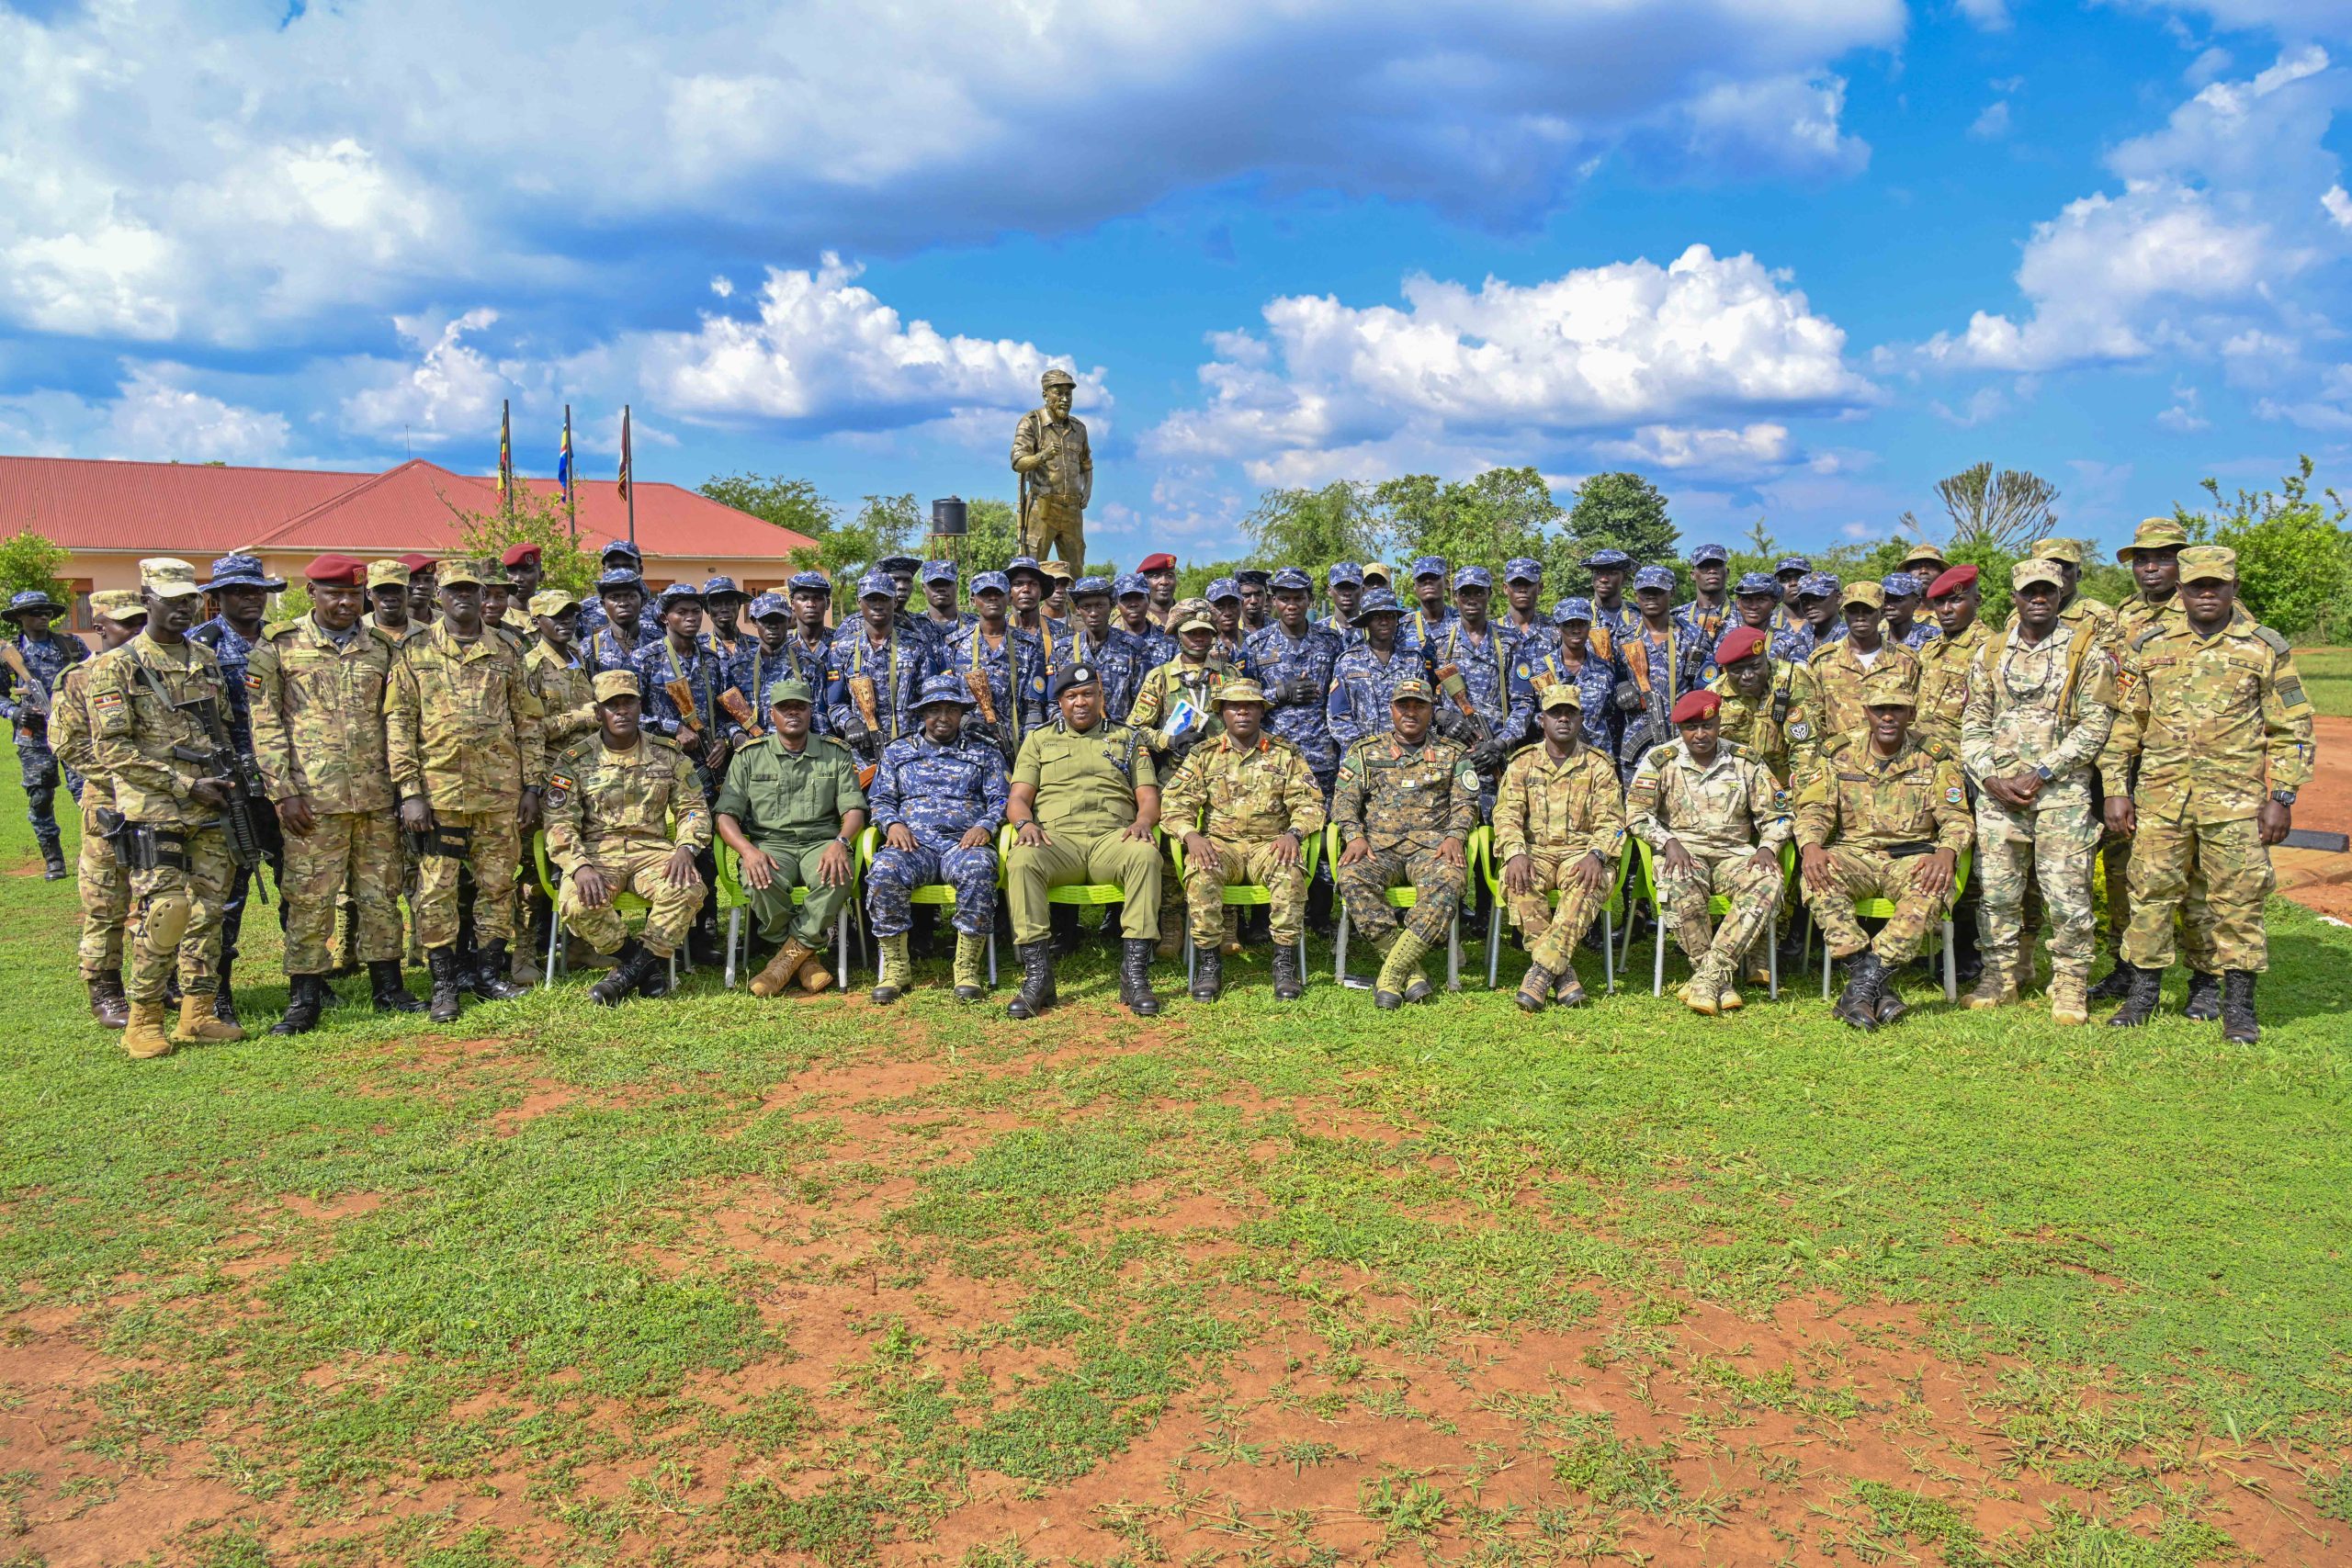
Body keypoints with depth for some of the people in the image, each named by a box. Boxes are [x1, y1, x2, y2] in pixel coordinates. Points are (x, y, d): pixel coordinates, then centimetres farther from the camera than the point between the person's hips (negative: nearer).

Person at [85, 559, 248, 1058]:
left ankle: (198, 1014, 17)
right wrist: (186, 785, -14)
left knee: (208, 912, 7)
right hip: (154, 812, -5)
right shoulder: (117, 666, -3)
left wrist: (227, 779, 6)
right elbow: (112, 747, -9)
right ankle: (143, 1021, 3)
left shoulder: (207, 660, 15)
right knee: (162, 913, -10)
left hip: (210, 811, 6)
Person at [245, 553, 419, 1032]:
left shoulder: (382, 648, 12)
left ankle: (387, 988, 19)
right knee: (309, 899, 0)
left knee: (380, 894, 9)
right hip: (313, 797, -3)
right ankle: (304, 1001, 10)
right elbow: (266, 724, -2)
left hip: (377, 796, 3)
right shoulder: (278, 646, 2)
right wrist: (283, 791, -8)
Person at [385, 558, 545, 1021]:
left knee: (497, 885, 8)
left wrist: (531, 786, 5)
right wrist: (409, 792, -8)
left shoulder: (505, 655, 10)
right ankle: (444, 984, 9)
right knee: (435, 889, 0)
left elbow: (528, 722, 11)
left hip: (501, 792, 2)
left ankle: (489, 973, 19)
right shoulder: (415, 653, 3)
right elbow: (398, 724, -1)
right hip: (439, 790, -2)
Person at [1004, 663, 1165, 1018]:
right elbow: (1018, 798, 13)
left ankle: (1135, 975, -35)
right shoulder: (1039, 740, 22)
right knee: (1022, 861, -35)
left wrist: (1143, 820, -10)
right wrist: (1026, 823, -10)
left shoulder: (1128, 738, 23)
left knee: (1145, 855, -36)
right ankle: (1037, 978, -32)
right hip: (1057, 837, 0)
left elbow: (1149, 796, 14)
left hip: (1113, 836, 0)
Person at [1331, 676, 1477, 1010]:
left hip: (1431, 844, 0)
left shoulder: (1452, 755, 18)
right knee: (1352, 878, -34)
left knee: (1450, 880, -36)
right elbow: (1344, 800, 9)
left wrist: (1454, 836, -11)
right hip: (1378, 844, 1)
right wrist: (1355, 836, -10)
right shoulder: (1365, 752, 17)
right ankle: (1410, 972, -28)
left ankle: (1392, 973, -35)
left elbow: (1465, 803, 9)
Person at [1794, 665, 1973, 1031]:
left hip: (1910, 859, -1)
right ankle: (1873, 978, -32)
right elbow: (1814, 810, 1)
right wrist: (1810, 846, -22)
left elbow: (1956, 818, 1)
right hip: (1853, 855, 1)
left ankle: (1867, 978, -33)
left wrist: (1946, 853, -23)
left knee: (1933, 884, -36)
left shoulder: (1935, 760, 6)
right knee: (1817, 877, -33)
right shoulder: (1837, 754, 9)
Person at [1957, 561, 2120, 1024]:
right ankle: (2002, 977, 19)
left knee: (2066, 892, -5)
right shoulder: (1990, 654, 13)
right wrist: (1992, 779, -5)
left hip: (2062, 790, -3)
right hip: (1997, 791, 3)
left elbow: (2094, 726, -5)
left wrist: (2040, 773, -13)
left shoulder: (2086, 652, 2)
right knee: (1995, 890, 6)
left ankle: (2070, 986, 6)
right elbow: (1973, 726, 11)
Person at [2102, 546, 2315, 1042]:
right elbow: (2123, 722, 10)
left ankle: (2238, 1004, 11)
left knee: (2238, 898, 1)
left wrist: (2281, 797, -2)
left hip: (2237, 798, -1)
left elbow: (2291, 728, 5)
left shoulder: (2265, 649, 4)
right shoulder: (2149, 646, 8)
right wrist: (2116, 790, 4)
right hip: (2161, 794, 2)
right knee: (2153, 892, 4)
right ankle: (2143, 991, 16)